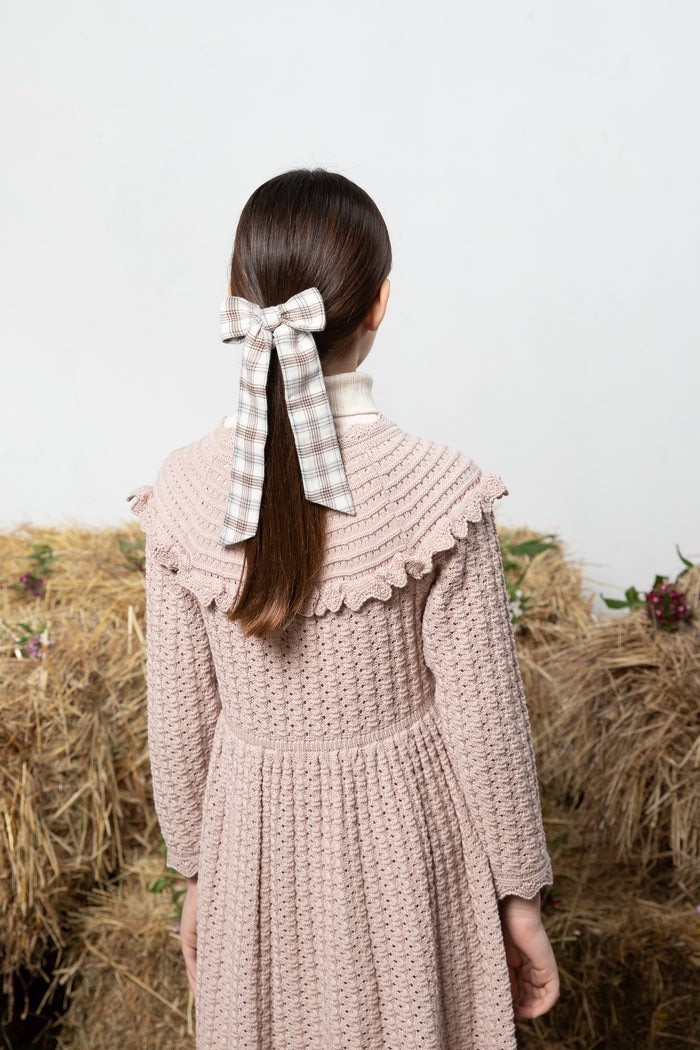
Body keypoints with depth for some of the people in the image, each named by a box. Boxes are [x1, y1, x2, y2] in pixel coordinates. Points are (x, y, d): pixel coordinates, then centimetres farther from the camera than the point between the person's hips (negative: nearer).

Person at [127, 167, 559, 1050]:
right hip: (405, 837, -2)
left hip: (257, 843, 2)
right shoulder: (437, 490, -20)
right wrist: (520, 895, 1)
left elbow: (178, 719, -3)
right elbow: (485, 723, -13)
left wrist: (195, 876, 12)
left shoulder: (184, 491, -12)